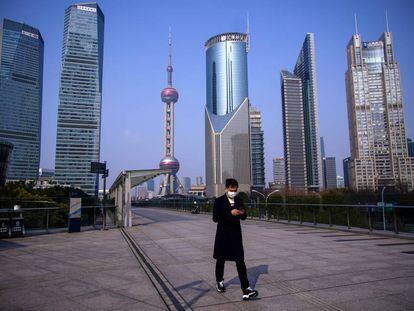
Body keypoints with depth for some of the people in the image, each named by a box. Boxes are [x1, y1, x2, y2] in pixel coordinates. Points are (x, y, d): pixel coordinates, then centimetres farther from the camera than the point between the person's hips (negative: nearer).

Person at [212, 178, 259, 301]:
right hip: (223, 235, -2)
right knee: (221, 260, 14)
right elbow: (215, 218, -15)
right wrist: (230, 213, -25)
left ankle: (246, 290, -6)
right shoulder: (219, 201, -8)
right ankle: (219, 282, 37)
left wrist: (242, 213, -14)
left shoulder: (239, 200, 4)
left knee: (240, 262, -5)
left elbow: (244, 217, 11)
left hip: (236, 235, 2)